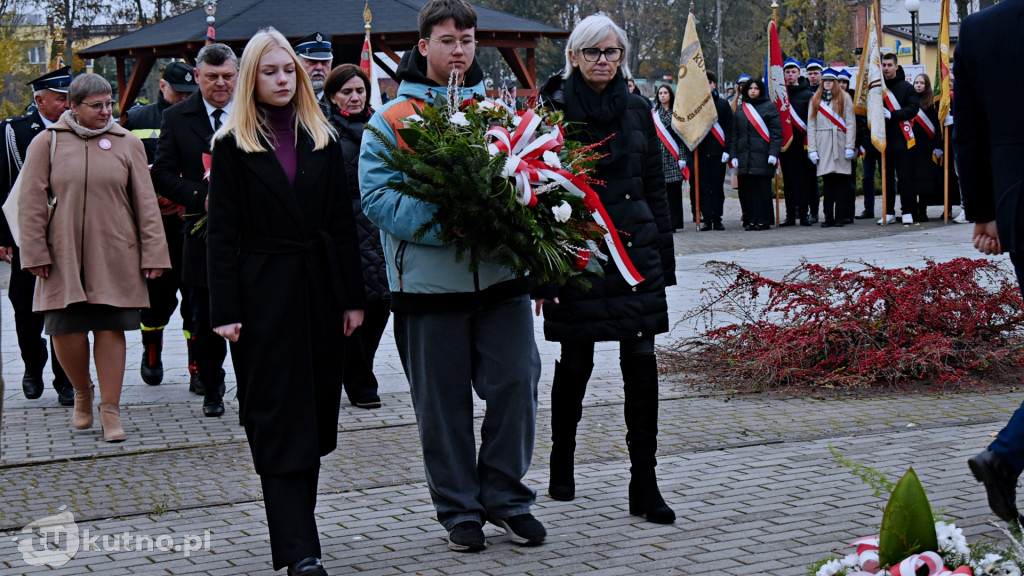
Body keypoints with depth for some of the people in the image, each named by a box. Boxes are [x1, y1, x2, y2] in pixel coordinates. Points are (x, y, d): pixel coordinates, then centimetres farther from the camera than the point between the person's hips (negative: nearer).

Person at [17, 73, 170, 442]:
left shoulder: (127, 143, 6)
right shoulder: (47, 143, 3)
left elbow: (145, 202, 6)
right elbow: (31, 202, 2)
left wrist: (153, 253, 1)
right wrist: (35, 252, -5)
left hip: (115, 256, 0)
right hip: (64, 255, 0)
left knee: (111, 328, -1)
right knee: (65, 329, -3)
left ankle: (110, 410, 7)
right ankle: (82, 394, 25)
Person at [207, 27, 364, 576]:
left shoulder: (323, 139, 11)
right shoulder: (233, 144, 1)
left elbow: (343, 222, 10)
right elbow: (223, 232, -3)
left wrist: (353, 297, 4)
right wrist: (225, 310, -10)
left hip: (318, 286, 4)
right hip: (262, 293, -4)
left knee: (315, 412, 9)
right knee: (278, 417, -7)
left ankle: (296, 526, 22)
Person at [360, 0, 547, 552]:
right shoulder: (392, 120, 0)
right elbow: (377, 198, -10)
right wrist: (442, 218, -22)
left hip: (502, 276, 3)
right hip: (429, 280, -2)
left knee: (516, 382, -1)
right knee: (443, 401, 6)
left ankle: (505, 495, 17)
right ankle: (458, 509, 19)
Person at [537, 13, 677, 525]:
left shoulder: (635, 110, 9)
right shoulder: (555, 110, -2)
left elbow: (655, 187, 13)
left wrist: (663, 260, 9)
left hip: (635, 249, 3)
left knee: (641, 363, -3)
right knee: (575, 363, 7)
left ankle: (644, 485, 1)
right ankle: (561, 469, 27)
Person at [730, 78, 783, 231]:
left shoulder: (769, 107, 2)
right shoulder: (741, 109, 16)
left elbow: (776, 132, -3)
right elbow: (734, 134, 16)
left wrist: (773, 153, -12)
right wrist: (733, 155, 7)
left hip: (762, 155, -4)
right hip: (744, 156, 4)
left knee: (762, 188, -3)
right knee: (747, 188, 3)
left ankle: (763, 221, 1)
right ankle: (750, 220, 8)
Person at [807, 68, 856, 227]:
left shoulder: (844, 98, 8)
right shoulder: (815, 100, 14)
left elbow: (851, 123, 2)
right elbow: (811, 126, 9)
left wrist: (850, 147, -7)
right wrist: (812, 149, 0)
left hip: (840, 145, -2)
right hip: (823, 146, 2)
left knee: (841, 180, -3)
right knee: (828, 181, 1)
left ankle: (841, 217, -1)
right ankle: (829, 217, 3)